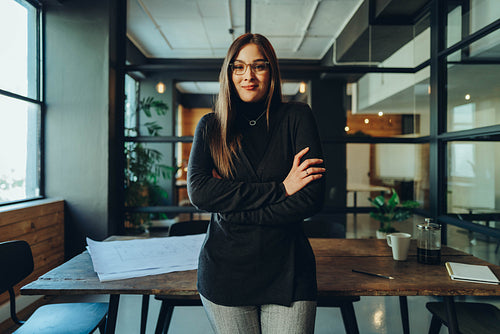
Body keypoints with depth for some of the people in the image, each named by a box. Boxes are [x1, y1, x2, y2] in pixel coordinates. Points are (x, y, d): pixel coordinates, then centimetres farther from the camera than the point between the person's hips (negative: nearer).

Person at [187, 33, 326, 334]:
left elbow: (313, 197, -11)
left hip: (288, 273, 0)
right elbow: (198, 192, -12)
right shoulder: (211, 126, 3)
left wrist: (232, 207, -14)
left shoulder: (297, 117, -2)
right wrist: (279, 188, -17)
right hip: (225, 272, 1)